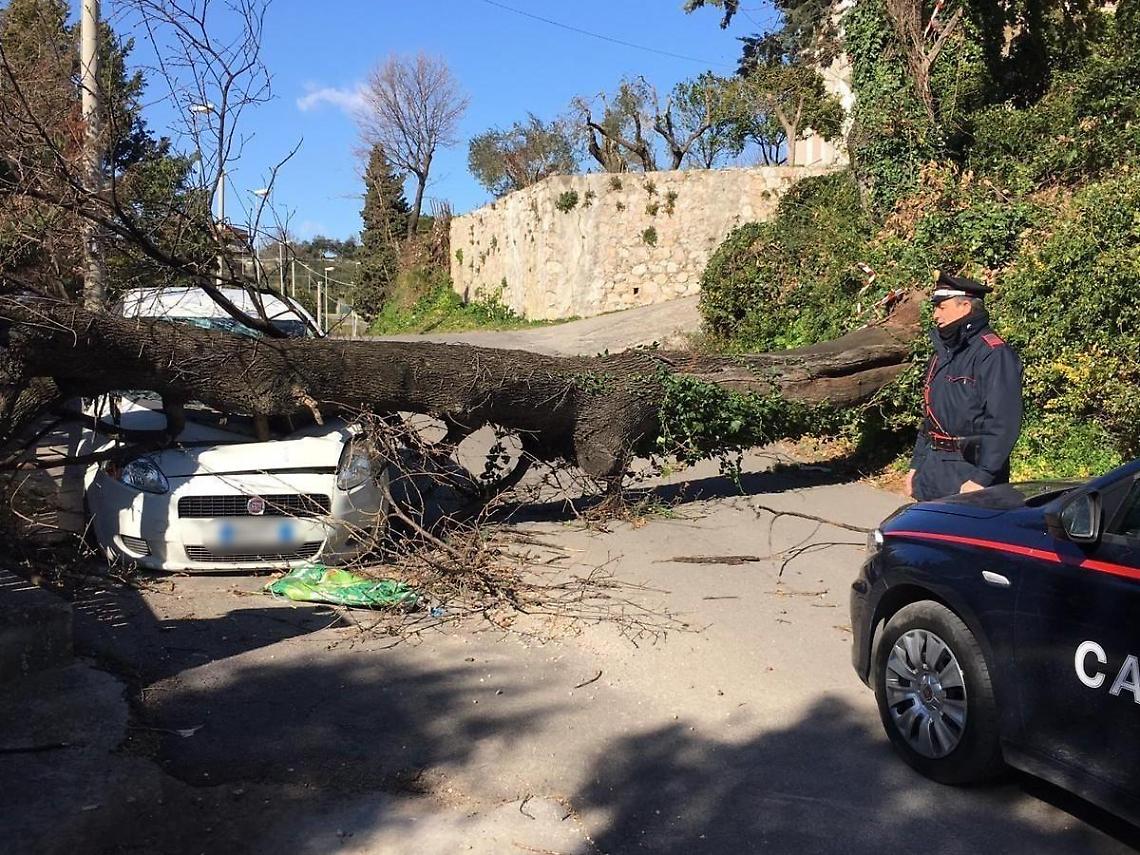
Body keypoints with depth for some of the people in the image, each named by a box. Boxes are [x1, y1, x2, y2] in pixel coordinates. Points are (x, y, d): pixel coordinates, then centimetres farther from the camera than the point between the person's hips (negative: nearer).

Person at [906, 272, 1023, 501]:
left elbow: (1003, 424, -20)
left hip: (969, 471, -8)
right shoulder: (942, 353, 16)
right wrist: (916, 465, 18)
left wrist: (981, 479, -24)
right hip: (932, 468, 9)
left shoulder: (994, 355, -13)